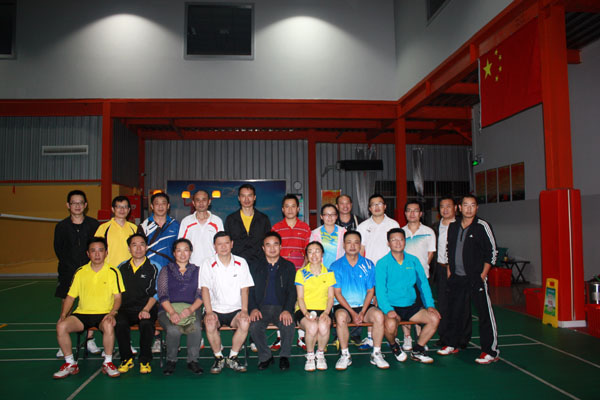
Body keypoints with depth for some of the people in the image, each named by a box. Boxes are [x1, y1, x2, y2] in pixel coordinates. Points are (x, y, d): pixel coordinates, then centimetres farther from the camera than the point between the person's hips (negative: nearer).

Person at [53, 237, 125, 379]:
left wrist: (112, 313, -20)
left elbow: (117, 297, -3)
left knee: (108, 326, -35)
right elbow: (70, 296, 12)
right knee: (61, 326, -23)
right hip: (82, 313, 3)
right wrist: (63, 314, -4)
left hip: (104, 314, -3)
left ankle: (107, 363, -13)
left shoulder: (113, 272, 0)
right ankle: (70, 363, -2)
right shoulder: (80, 272, 9)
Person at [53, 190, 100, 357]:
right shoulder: (61, 226, 3)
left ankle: (90, 341, 14)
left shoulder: (93, 224, 2)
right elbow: (58, 250, 2)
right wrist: (73, 268, -7)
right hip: (68, 272, 0)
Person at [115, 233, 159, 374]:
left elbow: (155, 294, 2)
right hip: (125, 308, 2)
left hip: (146, 309, -2)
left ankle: (145, 360, -12)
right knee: (120, 323, -30)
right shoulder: (122, 267, 17)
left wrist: (145, 310, -13)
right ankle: (126, 359, -8)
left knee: (146, 323, -34)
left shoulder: (153, 268, 7)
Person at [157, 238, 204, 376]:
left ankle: (193, 361, -12)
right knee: (173, 330, -32)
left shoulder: (197, 271, 15)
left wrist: (191, 309, -16)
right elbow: (162, 295, 2)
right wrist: (172, 312, -16)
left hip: (191, 310, 0)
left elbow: (201, 295, 5)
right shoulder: (166, 270, 14)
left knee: (196, 328, -32)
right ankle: (171, 361, -6)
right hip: (168, 310, 0)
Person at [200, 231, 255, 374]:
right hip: (215, 309, 0)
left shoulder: (241, 263, 5)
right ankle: (218, 358, -4)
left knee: (245, 323, -28)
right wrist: (209, 312, -16)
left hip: (235, 309, 1)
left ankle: (233, 358, -5)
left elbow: (244, 289, 3)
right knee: (210, 325, -30)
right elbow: (205, 289, -4)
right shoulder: (208, 264, 2)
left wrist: (244, 310, -11)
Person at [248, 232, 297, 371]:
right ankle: (265, 356, -3)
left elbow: (292, 291, 3)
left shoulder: (289, 266, 11)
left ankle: (285, 356, -2)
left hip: (282, 307, -1)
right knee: (254, 325, -29)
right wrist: (253, 308, -12)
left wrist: (287, 310, -15)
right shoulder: (255, 267, 13)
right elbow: (250, 291, 7)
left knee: (288, 325, -31)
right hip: (262, 307, 1)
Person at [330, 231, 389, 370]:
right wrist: (352, 312, -14)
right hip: (343, 306, -2)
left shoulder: (368, 265, 7)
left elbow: (370, 291, 5)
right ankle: (345, 355, -16)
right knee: (341, 316, -34)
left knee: (378, 315, -28)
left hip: (364, 306, 2)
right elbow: (337, 293, -3)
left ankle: (376, 354, -10)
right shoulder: (336, 266, 2)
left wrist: (362, 312, -10)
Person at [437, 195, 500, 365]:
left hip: (476, 278, -5)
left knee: (484, 313, -4)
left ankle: (491, 351, 6)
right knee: (455, 311, 13)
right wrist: (449, 271, 12)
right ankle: (453, 344, 28)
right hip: (456, 278, 5)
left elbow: (492, 252, -6)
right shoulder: (453, 226, 10)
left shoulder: (482, 226, -6)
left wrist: (482, 275, -10)